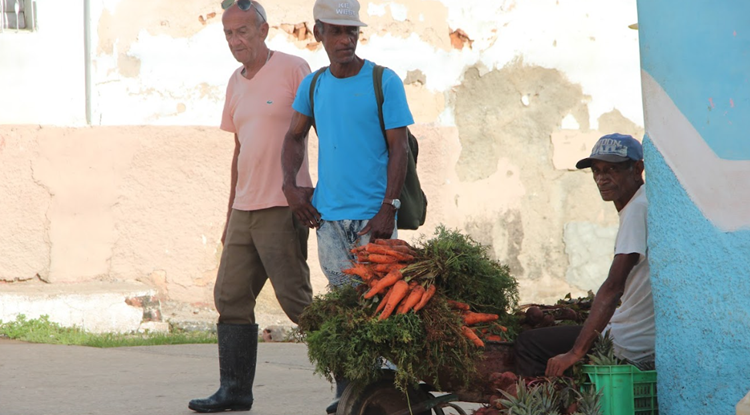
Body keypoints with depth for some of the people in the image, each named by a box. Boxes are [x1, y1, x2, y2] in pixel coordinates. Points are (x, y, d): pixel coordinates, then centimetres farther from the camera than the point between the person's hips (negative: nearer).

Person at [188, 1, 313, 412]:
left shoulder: (292, 70, -7)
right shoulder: (236, 82, 15)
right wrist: (231, 213, 20)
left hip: (283, 207, -8)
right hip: (244, 209, 8)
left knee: (295, 299, -7)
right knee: (230, 297, 6)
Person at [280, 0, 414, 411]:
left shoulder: (384, 82, -4)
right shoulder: (313, 85, 9)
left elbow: (398, 149, -6)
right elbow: (295, 137, 22)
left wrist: (388, 209, -13)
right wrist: (290, 184, 6)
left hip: (372, 214, -4)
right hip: (327, 213, 4)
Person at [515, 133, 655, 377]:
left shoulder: (638, 209, -17)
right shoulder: (645, 204, 14)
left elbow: (613, 288, -24)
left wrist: (576, 352, -25)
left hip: (632, 350, -11)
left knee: (527, 345, -5)